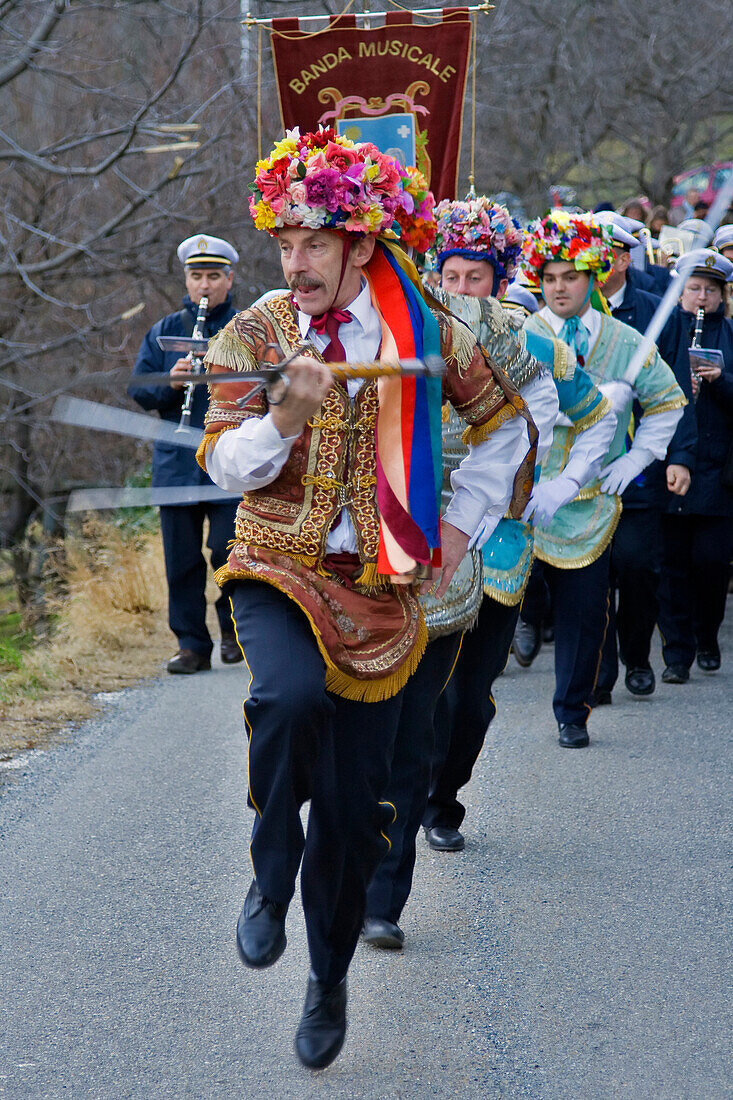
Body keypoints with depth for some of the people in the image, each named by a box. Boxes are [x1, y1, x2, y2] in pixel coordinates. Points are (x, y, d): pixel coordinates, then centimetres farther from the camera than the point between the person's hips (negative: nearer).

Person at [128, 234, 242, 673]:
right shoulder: (164, 332, 13)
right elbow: (138, 389, 9)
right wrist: (169, 383, -11)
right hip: (177, 466, 3)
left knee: (228, 553, -6)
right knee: (182, 558, 3)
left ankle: (233, 631, 17)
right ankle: (192, 644, 12)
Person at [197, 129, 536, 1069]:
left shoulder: (424, 329, -2)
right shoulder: (254, 334, -3)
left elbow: (505, 424, 12)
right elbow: (223, 465, -9)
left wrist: (460, 524, 3)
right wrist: (284, 415, -27)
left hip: (381, 586, 1)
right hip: (278, 568, -1)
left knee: (355, 812, 5)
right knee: (291, 694, -36)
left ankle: (328, 983, 27)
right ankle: (271, 876, -11)